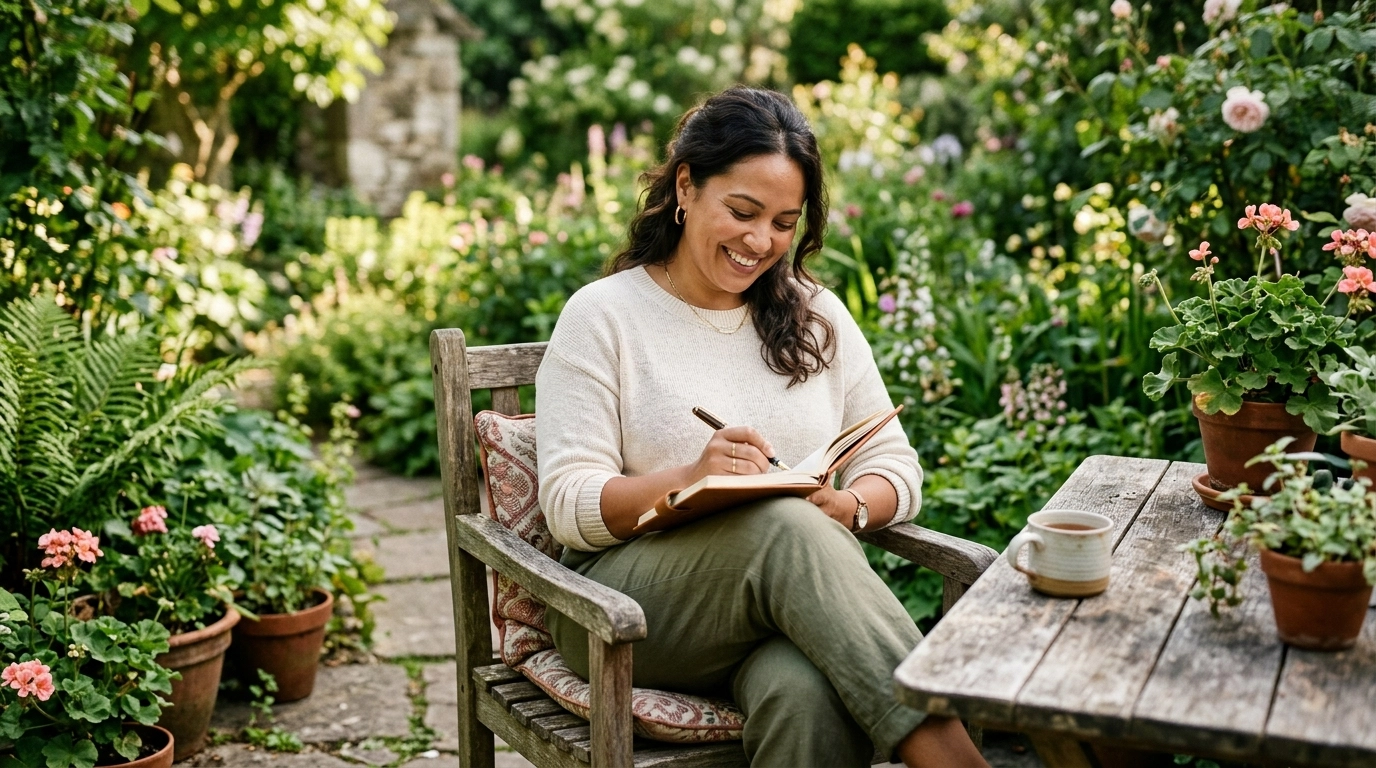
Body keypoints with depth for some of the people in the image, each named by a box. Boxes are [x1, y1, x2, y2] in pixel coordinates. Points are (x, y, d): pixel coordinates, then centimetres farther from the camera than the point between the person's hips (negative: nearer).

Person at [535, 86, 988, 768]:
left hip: (797, 590, 2)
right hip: (626, 612, -2)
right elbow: (569, 506, -5)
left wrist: (851, 505, -11)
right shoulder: (603, 315, 3)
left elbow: (896, 467, 13)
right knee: (784, 526, -36)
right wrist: (690, 478, -23)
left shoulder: (817, 318, 15)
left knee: (811, 695, -38)